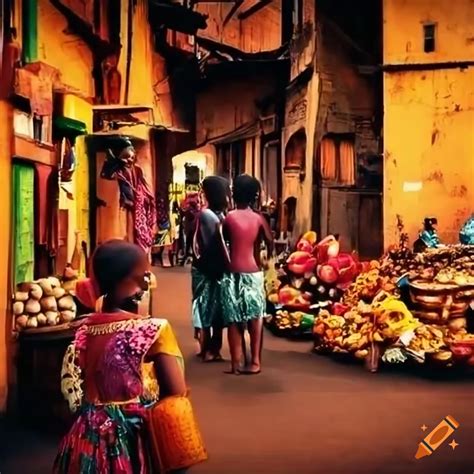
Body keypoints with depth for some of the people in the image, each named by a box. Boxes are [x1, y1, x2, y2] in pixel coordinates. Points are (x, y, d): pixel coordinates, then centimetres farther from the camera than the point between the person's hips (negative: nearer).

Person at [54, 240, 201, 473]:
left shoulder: (85, 329, -2)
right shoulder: (154, 330, -18)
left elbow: (73, 390, 6)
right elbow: (178, 394, -14)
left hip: (92, 437, 5)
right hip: (137, 438, -5)